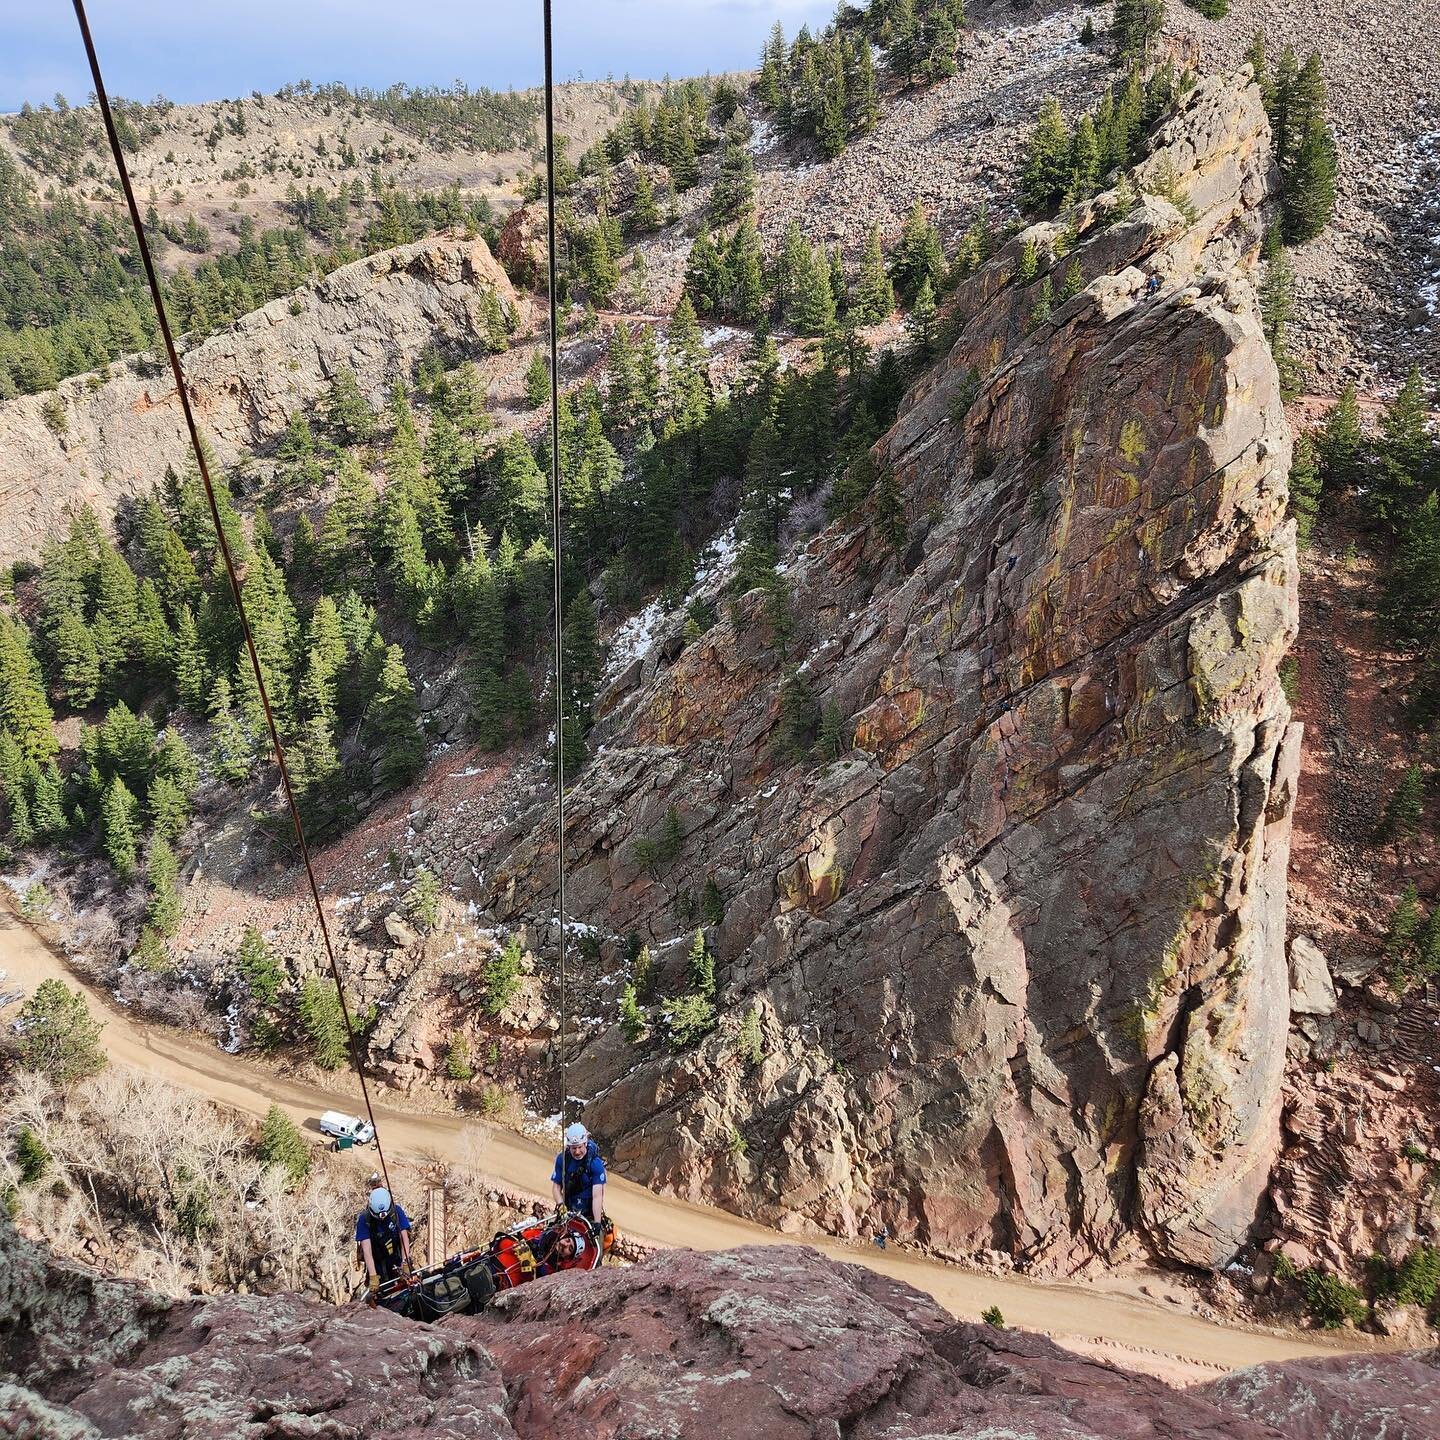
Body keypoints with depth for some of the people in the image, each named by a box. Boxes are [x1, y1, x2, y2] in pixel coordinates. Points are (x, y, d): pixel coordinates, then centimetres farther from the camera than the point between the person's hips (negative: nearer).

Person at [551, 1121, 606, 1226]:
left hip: (590, 1212, -3)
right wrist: (561, 1206, -17)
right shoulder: (562, 1159, -5)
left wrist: (597, 1223, -27)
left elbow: (597, 1196, -20)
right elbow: (556, 1187, 2)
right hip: (569, 1210, 3)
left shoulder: (596, 1163, -15)